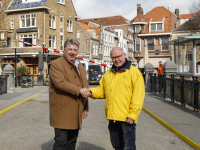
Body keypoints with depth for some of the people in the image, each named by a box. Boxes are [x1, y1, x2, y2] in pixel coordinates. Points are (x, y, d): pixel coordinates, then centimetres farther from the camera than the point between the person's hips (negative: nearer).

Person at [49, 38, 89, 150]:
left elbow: (85, 87, 22)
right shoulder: (57, 64, -5)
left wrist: (85, 108, 19)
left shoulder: (80, 67, 19)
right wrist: (79, 90, -22)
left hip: (76, 111, 7)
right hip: (62, 111, -7)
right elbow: (60, 82, -21)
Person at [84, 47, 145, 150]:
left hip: (127, 118, -6)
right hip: (112, 118, 6)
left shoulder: (134, 72, -6)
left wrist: (132, 115, -16)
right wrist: (91, 92, -4)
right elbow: (101, 90, 17)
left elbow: (138, 96, -11)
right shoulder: (108, 74, 15)